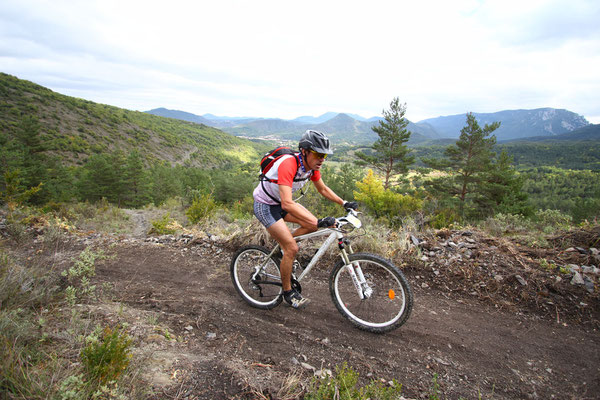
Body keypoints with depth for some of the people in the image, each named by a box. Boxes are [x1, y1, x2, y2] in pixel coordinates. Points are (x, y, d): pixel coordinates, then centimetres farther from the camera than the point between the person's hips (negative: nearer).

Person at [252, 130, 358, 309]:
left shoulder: (312, 166, -9)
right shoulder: (288, 164, -34)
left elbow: (323, 189, 8)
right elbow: (287, 204, -43)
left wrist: (344, 203, -2)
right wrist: (319, 222, -47)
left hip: (281, 202, 8)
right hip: (265, 206, -8)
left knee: (312, 225, -5)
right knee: (292, 249, -12)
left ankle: (281, 242, 16)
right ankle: (288, 292, 9)